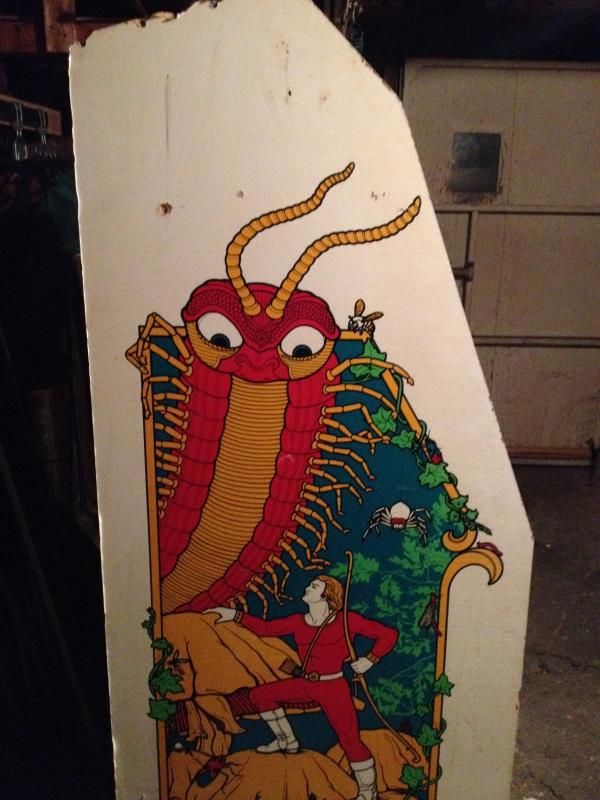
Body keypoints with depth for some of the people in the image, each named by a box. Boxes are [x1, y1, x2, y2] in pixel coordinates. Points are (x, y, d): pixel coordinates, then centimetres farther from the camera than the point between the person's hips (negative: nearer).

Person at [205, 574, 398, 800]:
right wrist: (235, 615, 5)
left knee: (350, 739, -9)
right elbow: (265, 628, 10)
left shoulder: (347, 621, -12)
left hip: (333, 687, -6)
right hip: (306, 684, 6)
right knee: (260, 694, 9)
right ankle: (287, 740, 25)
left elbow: (388, 635, -7)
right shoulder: (298, 622, 3)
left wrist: (369, 660, -13)